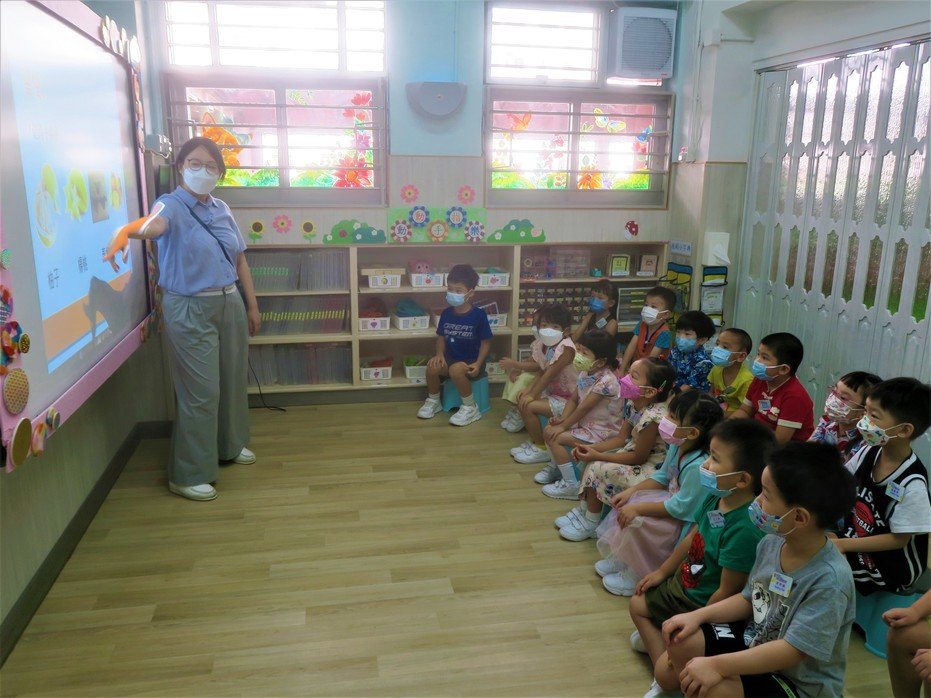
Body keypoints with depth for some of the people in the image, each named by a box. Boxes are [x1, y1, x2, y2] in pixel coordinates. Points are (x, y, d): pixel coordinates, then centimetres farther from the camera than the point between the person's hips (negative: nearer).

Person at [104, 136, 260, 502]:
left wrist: (252, 305, 14)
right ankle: (188, 475, 8)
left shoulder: (223, 209, 9)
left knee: (233, 380, 17)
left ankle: (230, 445, 39)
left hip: (230, 303, 6)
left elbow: (239, 260, 13)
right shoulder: (171, 204, -10)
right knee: (200, 392, -5)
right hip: (190, 310, -6)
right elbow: (155, 225, -35)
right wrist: (128, 230, -58)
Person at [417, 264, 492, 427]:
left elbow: (486, 342, -8)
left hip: (471, 361, -5)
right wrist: (440, 354, -8)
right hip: (451, 357, 5)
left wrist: (478, 363, -20)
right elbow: (441, 337, 11)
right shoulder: (446, 313, 0)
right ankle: (433, 401, 6)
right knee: (432, 366, -23)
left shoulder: (479, 315, -13)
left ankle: (470, 408, -14)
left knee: (456, 370, -35)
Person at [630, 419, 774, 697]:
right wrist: (662, 572, 17)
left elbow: (727, 592, -27)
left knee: (670, 667, -13)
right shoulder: (715, 497, -13)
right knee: (638, 604, 23)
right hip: (681, 585, 9)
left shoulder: (745, 529, -38)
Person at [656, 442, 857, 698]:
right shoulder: (771, 543, -8)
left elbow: (792, 650, -31)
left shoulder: (830, 580, -31)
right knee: (682, 638, -4)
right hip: (756, 640, 7)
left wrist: (717, 665, -34)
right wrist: (697, 615, -6)